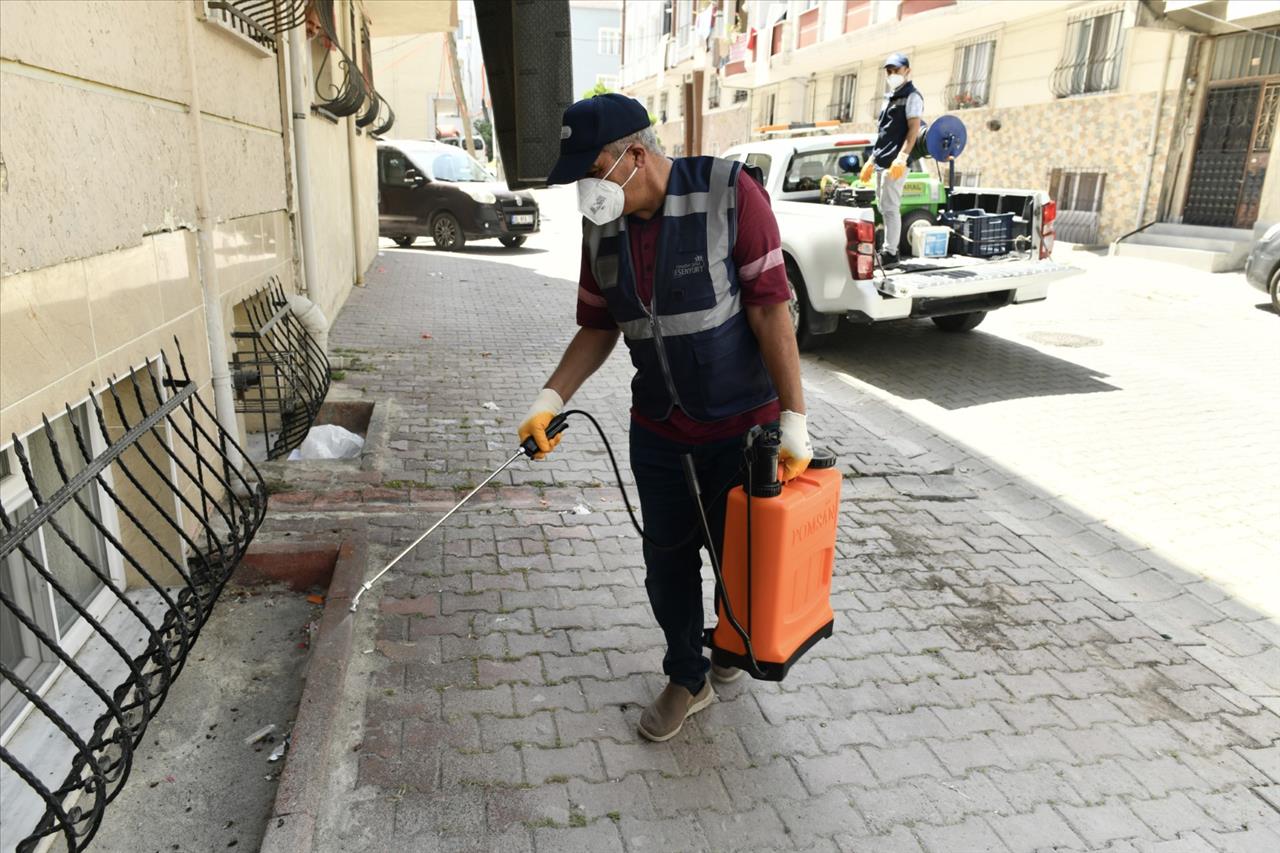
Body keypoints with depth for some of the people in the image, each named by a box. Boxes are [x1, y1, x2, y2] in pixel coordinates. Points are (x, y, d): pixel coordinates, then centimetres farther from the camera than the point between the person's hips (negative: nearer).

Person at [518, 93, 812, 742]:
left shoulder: (729, 193, -17)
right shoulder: (601, 227, -1)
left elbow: (771, 310, -18)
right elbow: (598, 328, 7)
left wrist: (793, 418, -19)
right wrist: (550, 399, -5)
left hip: (742, 422, -4)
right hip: (658, 428, 5)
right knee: (667, 563, 12)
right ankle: (687, 679, 34)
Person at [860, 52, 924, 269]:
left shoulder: (912, 96, -3)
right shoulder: (890, 97, 22)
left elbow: (914, 129, -14)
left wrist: (902, 157, -25)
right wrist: (871, 160, 22)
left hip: (895, 163, -9)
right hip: (882, 163, 9)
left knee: (890, 208, -11)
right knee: (885, 209, 10)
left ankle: (890, 253, -10)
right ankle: (887, 250, 16)